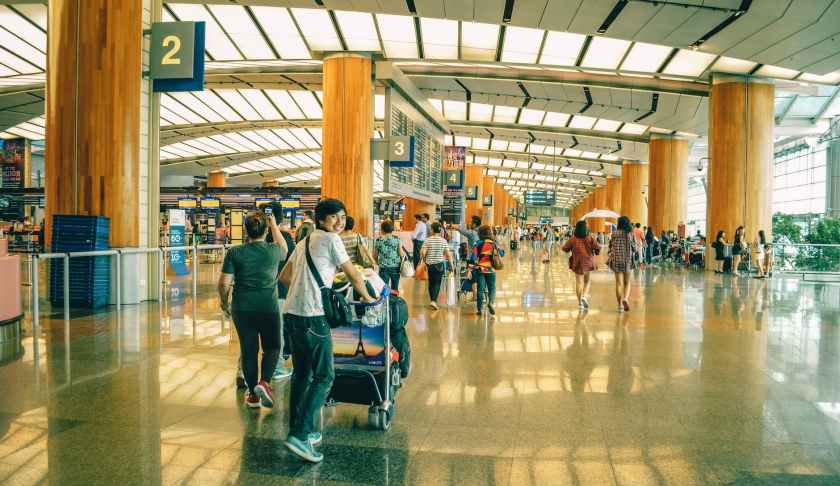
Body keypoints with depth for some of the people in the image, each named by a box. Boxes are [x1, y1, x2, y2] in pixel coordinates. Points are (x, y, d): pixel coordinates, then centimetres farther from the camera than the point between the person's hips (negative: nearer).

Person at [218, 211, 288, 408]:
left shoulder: (234, 253, -5)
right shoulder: (273, 250, -5)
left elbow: (224, 283, -6)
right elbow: (284, 249, 20)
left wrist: (224, 302, 11)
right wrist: (274, 226, 29)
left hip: (242, 308, 1)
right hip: (268, 308, -1)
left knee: (248, 350, 11)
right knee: (272, 347, 16)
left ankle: (252, 394, 20)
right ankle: (264, 382, -5)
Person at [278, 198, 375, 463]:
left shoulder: (305, 241, 20)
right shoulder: (331, 239, -5)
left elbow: (284, 277, 24)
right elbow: (353, 274, -1)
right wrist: (366, 296, 14)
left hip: (292, 312, 9)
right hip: (312, 315, -9)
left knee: (301, 374, 16)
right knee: (324, 376, -4)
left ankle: (298, 430, 23)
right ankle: (300, 434, -8)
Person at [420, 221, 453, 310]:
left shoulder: (428, 240, -5)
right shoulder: (443, 240, -5)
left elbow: (422, 252, -10)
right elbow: (448, 254, -6)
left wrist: (424, 260, 7)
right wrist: (451, 265, 3)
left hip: (430, 264, 2)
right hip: (440, 264, -1)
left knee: (431, 283, 15)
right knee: (437, 283, 0)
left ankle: (432, 300, 24)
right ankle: (434, 301, -14)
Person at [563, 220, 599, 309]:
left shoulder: (573, 238, -6)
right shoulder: (590, 238, -6)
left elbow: (565, 248, -2)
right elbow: (597, 247, -11)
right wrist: (596, 252, 11)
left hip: (577, 263, 0)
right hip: (587, 262, 0)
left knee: (579, 282, 5)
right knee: (587, 281, 17)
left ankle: (580, 302, 3)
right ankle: (585, 296, -3)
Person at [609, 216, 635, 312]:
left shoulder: (615, 233, -1)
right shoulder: (630, 233, -2)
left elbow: (611, 246, 2)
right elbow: (633, 247, -3)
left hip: (616, 259, 0)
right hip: (627, 260, 0)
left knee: (619, 283, 6)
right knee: (627, 282, 14)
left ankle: (620, 305, 5)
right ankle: (625, 298, -11)